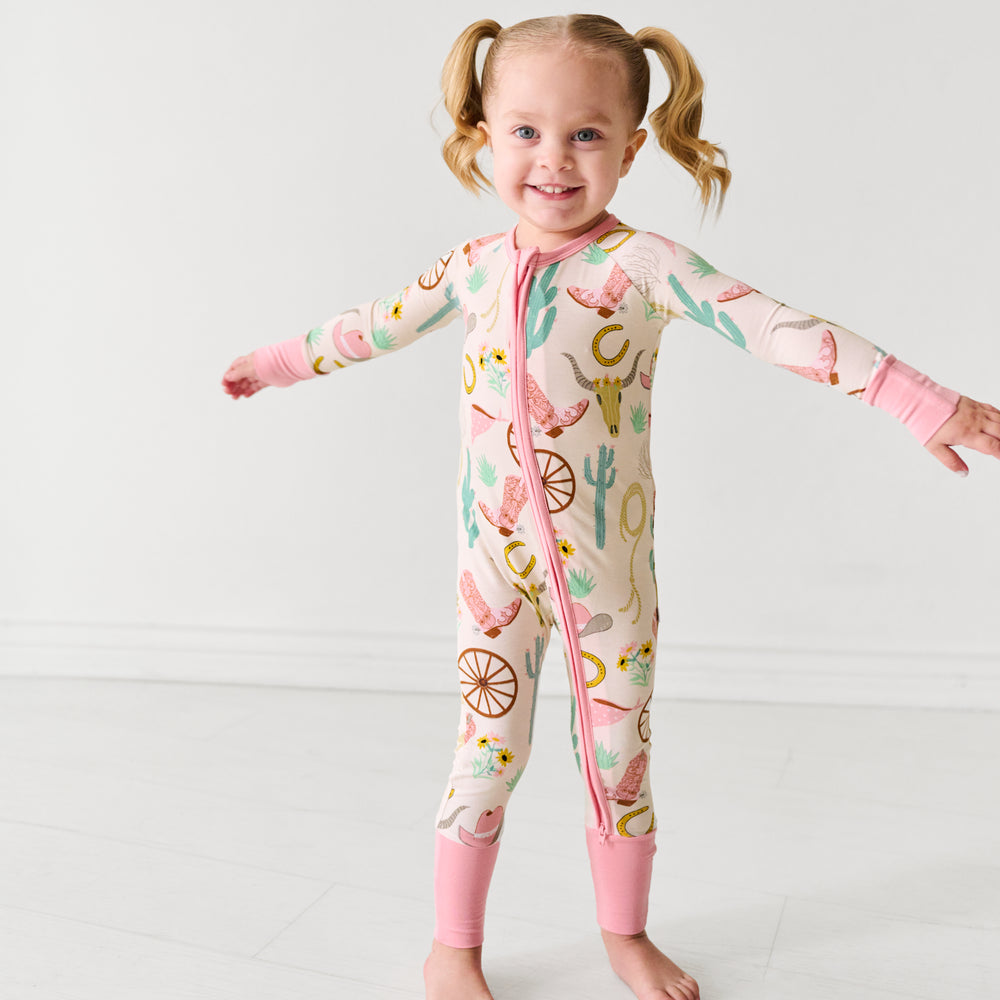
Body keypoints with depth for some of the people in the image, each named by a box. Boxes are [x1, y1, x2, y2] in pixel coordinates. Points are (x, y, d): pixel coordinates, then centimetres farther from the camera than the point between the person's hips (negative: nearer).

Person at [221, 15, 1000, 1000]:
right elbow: (380, 323, 17)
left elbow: (777, 327, -20)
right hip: (496, 559, 2)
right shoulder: (476, 264, 1)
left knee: (619, 749, 12)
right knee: (489, 748, 6)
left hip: (610, 560, -1)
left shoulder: (643, 265, -11)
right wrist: (283, 361, 28)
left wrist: (919, 399, -28)